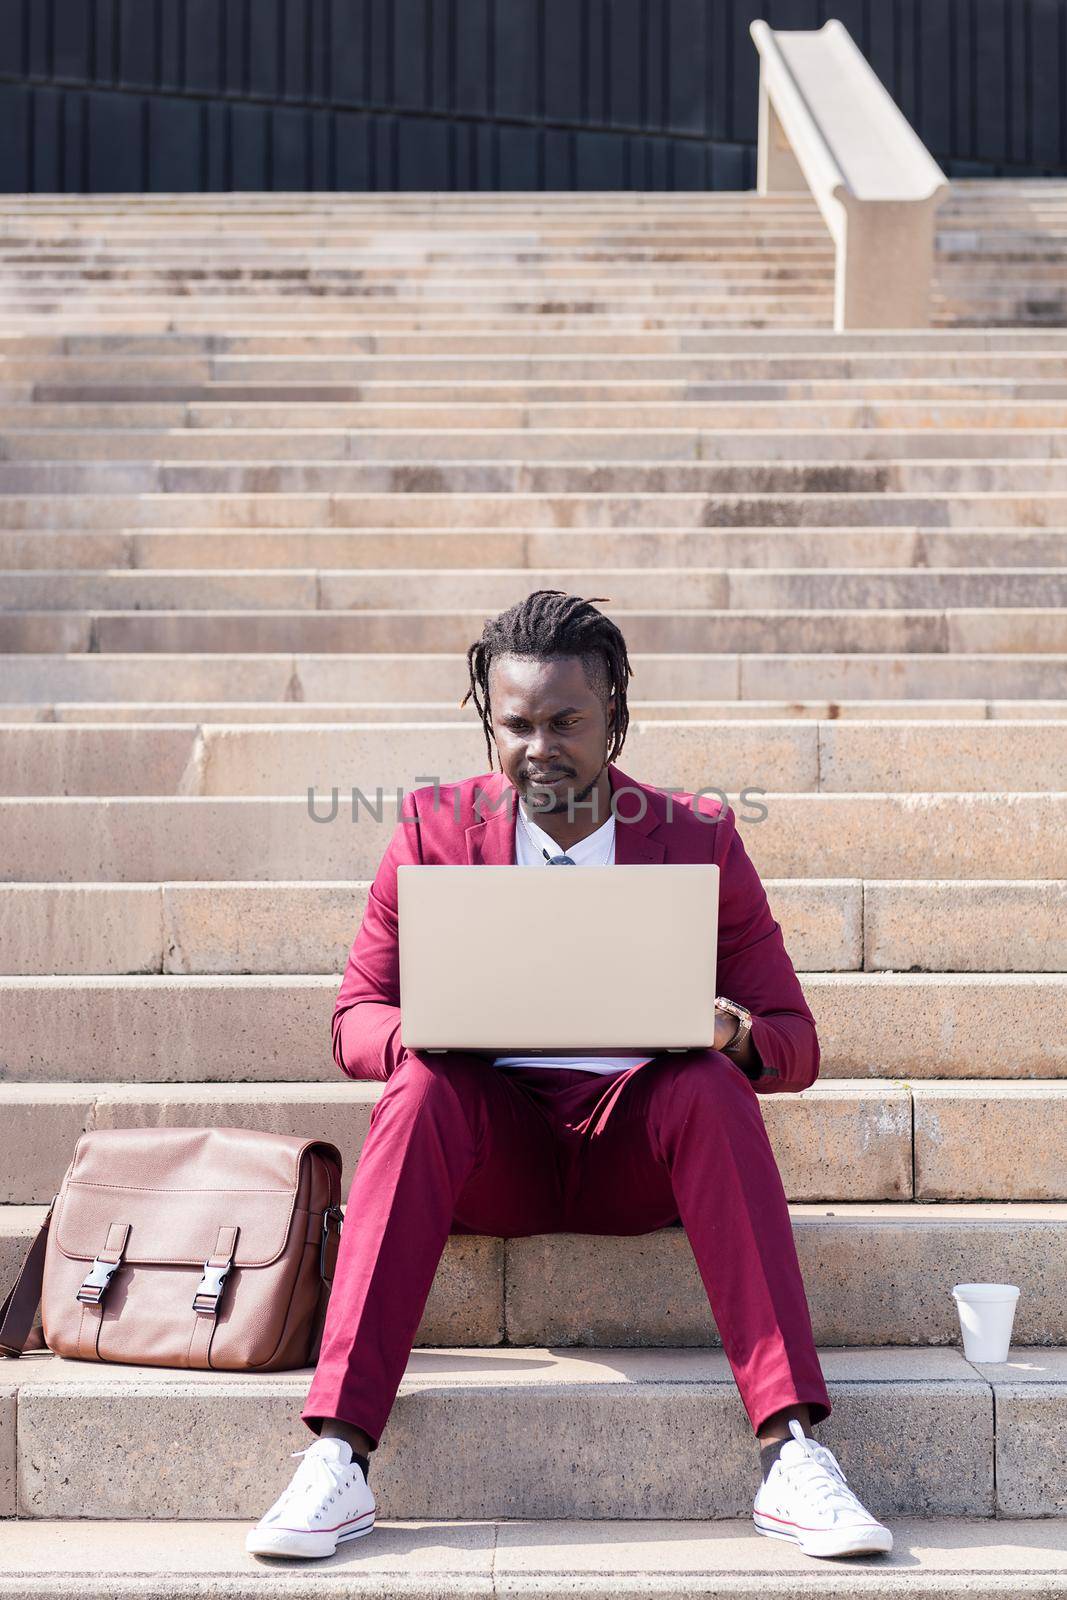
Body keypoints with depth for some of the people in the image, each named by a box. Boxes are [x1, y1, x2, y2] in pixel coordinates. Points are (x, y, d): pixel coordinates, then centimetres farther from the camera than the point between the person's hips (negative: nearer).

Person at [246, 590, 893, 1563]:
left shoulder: (700, 839, 3)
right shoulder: (437, 829, 4)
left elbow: (796, 1042, 3)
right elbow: (356, 1017, 5)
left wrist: (736, 1037, -22)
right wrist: (423, 1033, -20)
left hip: (639, 1148, 0)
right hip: (491, 1145, 0)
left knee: (712, 1088, -31)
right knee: (420, 1090, -31)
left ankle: (792, 1456, -36)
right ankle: (337, 1460, -37)